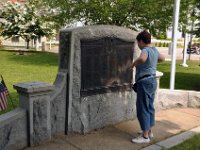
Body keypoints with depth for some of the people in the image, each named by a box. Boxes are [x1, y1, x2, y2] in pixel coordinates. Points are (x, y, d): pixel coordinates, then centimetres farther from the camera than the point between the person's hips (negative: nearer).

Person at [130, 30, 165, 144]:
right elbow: (163, 58, 29)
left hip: (145, 83, -10)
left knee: (142, 109, -2)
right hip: (152, 81, 10)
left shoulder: (146, 50, -18)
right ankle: (150, 132, 28)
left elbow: (142, 59, -41)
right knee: (150, 107, 16)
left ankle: (145, 136, 6)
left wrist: (134, 63, -23)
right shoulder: (154, 50, 10)